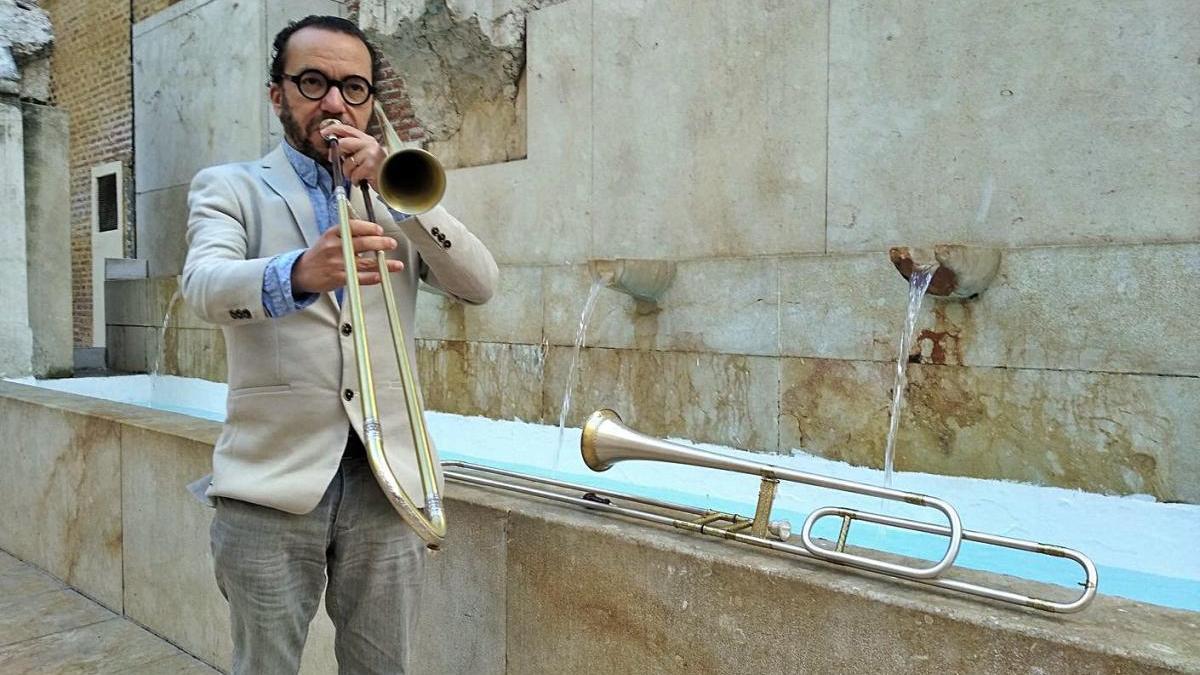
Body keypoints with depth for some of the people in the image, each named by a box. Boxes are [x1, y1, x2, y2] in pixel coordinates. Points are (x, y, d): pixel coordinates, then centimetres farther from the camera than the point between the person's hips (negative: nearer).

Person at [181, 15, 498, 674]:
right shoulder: (228, 187, 6)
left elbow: (479, 284, -2)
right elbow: (205, 287, -14)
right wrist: (300, 273, -35)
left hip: (388, 479, 2)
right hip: (272, 482, -1)